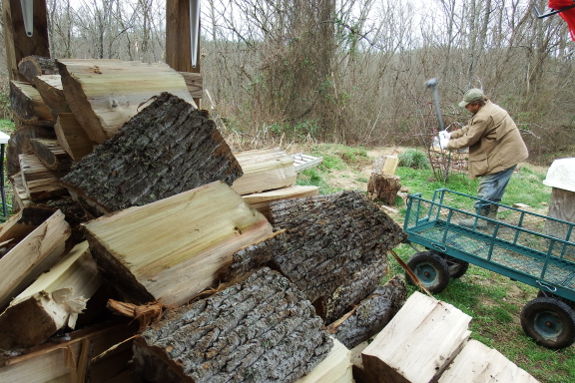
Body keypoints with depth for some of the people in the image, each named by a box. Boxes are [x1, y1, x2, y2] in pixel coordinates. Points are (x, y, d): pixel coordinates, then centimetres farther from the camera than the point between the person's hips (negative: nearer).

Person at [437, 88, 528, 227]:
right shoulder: (488, 108, 10)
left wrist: (447, 144, -6)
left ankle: (481, 219, 2)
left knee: (487, 187, -5)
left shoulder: (483, 117, -25)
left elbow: (469, 139, -18)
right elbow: (469, 128, 16)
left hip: (504, 156, -11)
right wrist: (451, 135, 9)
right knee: (494, 189, 17)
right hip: (509, 153, 11)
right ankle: (491, 217, 27)